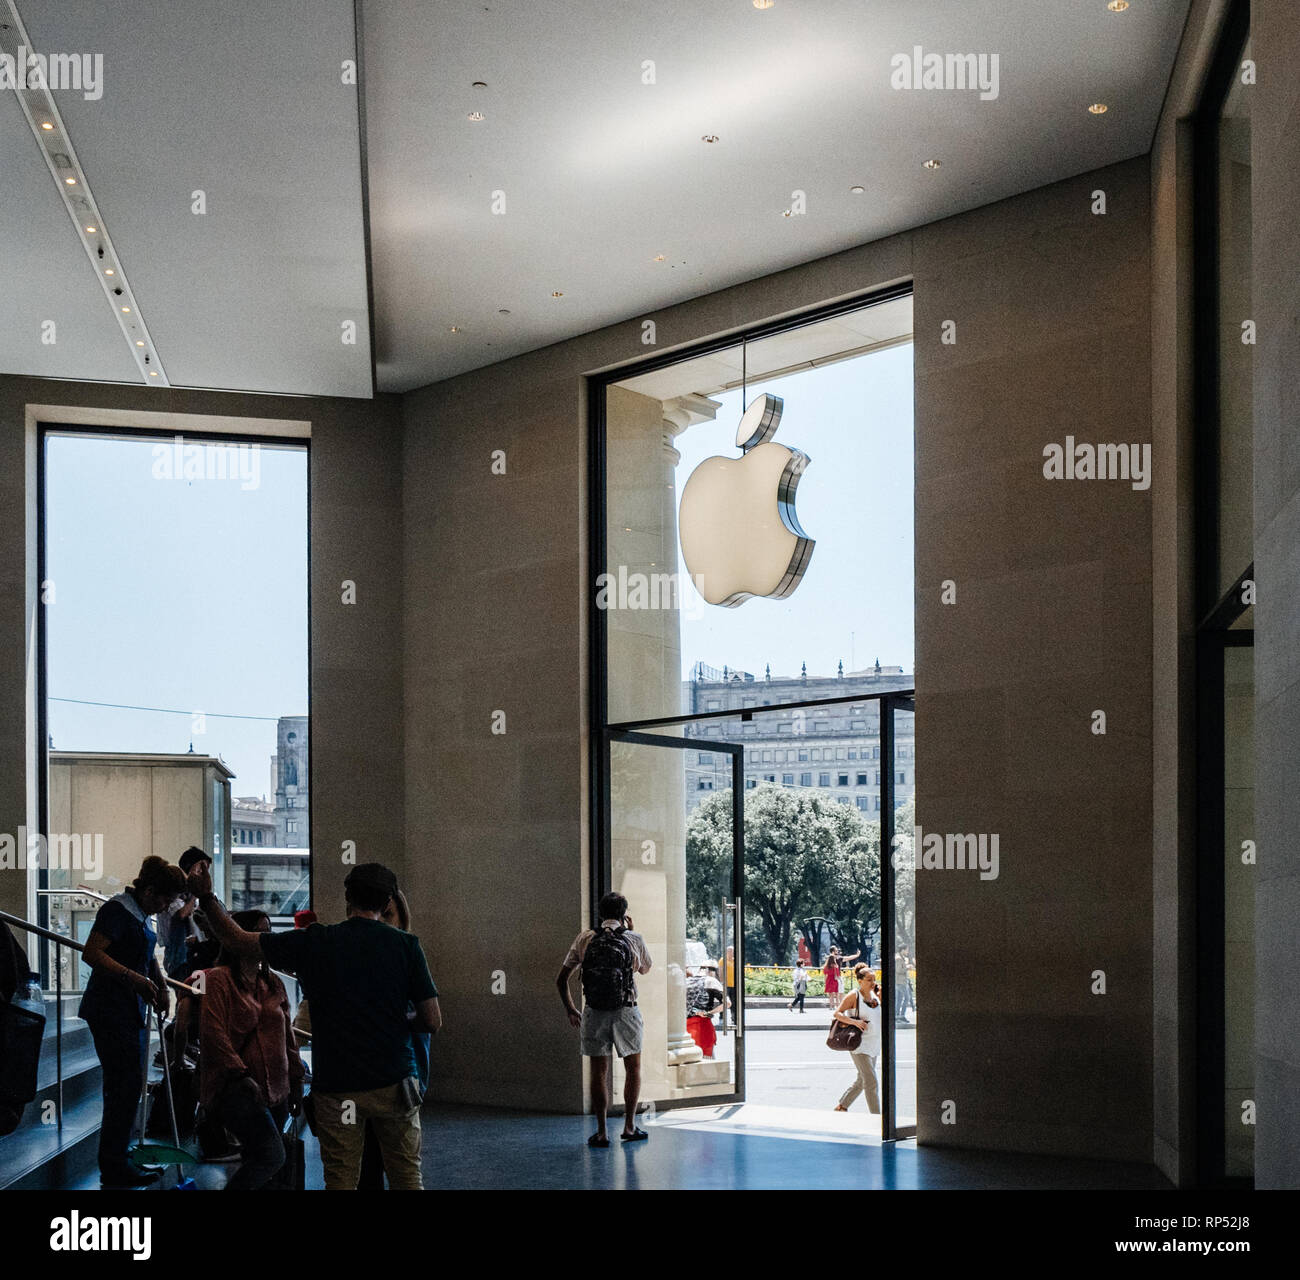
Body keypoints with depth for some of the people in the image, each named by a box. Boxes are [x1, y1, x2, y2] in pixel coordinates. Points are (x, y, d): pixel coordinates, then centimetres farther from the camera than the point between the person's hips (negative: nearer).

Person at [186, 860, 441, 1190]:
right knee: (407, 1177, 9)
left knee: (340, 1180, 8)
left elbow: (236, 940, 3)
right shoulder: (406, 945, -4)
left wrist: (206, 896, 11)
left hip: (336, 1087, 0)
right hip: (393, 1082, 0)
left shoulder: (314, 942, -3)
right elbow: (432, 1021, -4)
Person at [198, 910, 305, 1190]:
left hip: (275, 1091, 7)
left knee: (257, 1162, 6)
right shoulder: (218, 980, -5)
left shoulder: (273, 984, 17)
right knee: (272, 1155, -22)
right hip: (234, 1089, -7)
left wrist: (295, 1081, 17)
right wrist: (241, 1076, -18)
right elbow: (213, 1034, -13)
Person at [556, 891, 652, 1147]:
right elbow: (645, 968, 19)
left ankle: (601, 1133, 6)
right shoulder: (634, 940, -2)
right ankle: (629, 1126, 14)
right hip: (625, 1012, -1)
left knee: (598, 1072, 7)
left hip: (594, 1013, 1)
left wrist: (570, 1009, 17)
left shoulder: (585, 939, 1)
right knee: (633, 1068, 15)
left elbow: (562, 979, 3)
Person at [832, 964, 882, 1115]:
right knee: (871, 1082, -12)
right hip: (859, 1044, -8)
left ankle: (841, 1106, 33)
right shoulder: (853, 996, -11)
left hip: (873, 1044, 8)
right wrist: (854, 1021, -28)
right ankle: (876, 1117, -8)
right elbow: (837, 1013, -12)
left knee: (862, 1080, 16)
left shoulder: (875, 996, 8)